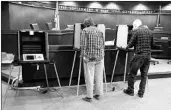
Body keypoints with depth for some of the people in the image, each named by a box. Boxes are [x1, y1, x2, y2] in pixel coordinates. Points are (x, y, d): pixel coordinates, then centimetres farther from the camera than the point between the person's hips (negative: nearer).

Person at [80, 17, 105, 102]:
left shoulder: (85, 31, -2)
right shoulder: (99, 31, 12)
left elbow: (83, 45, -11)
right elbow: (103, 45, 10)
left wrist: (83, 56, -9)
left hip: (89, 57, -4)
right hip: (100, 57, 5)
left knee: (89, 77, 3)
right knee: (99, 77, 12)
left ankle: (89, 97, 12)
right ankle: (98, 95, 24)